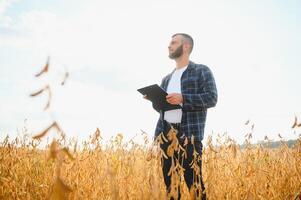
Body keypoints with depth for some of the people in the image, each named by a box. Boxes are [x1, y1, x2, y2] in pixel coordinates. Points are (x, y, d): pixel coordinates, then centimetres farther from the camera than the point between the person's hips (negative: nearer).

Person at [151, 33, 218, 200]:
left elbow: (211, 98, -7)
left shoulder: (201, 71, 5)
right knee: (169, 180, 7)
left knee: (193, 181, -10)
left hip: (189, 132, -6)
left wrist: (183, 98, -17)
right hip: (166, 132, 6)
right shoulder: (166, 79, 23)